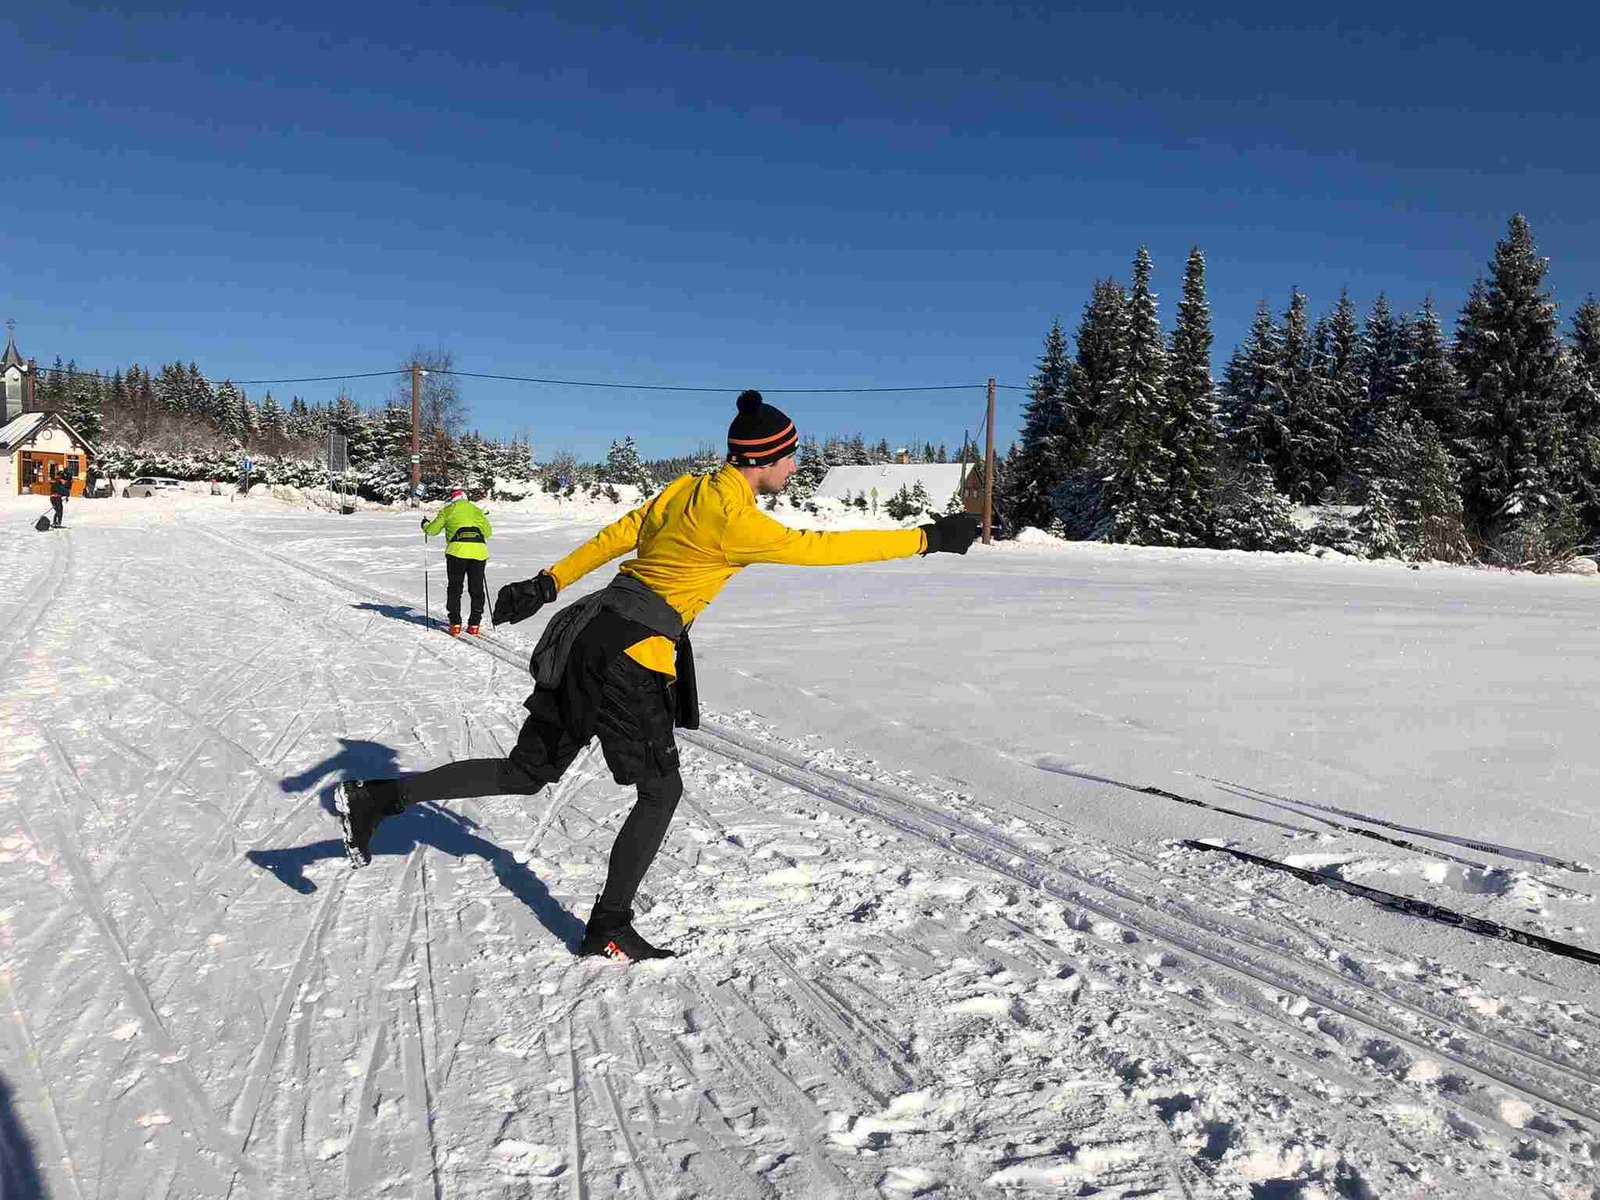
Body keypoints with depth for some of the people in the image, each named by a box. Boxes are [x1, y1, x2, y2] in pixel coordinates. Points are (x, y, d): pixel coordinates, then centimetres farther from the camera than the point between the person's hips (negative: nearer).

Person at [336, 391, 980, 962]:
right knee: (661, 792, 9)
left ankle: (374, 797, 17)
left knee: (527, 774, 17)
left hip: (591, 632, 9)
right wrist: (925, 538, -10)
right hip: (631, 653, -9)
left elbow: (614, 536, 16)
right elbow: (817, 548, -15)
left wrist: (547, 584, 22)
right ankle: (608, 927, 19)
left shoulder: (687, 490, 12)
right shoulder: (733, 519, -15)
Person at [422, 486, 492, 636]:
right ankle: (474, 625, 10)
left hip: (457, 551, -2)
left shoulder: (448, 510, 13)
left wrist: (425, 524, 38)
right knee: (476, 589, 11)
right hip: (479, 551, 2)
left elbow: (432, 530, 16)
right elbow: (488, 531, 22)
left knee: (455, 588, 9)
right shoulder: (477, 510, 20)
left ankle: (455, 624, 4)